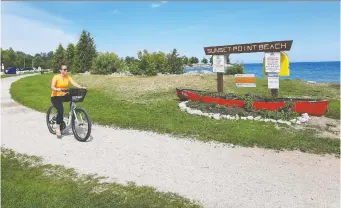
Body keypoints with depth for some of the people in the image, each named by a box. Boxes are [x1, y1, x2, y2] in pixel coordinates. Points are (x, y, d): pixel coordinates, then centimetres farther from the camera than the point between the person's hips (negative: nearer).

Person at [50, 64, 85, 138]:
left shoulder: (68, 76, 0)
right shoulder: (56, 77, -10)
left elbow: (74, 83, -15)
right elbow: (52, 86, -24)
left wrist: (81, 87, -34)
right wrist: (57, 89, -47)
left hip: (64, 95, 4)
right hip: (56, 97, -4)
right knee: (60, 109, -28)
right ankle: (58, 128, -17)